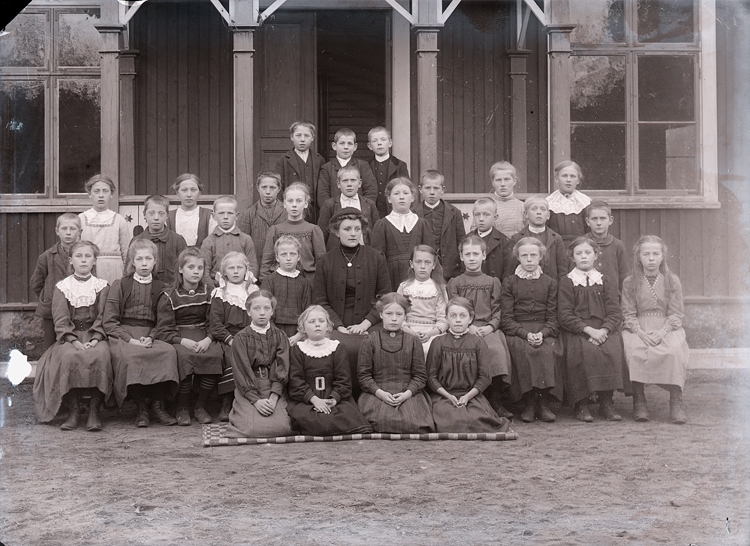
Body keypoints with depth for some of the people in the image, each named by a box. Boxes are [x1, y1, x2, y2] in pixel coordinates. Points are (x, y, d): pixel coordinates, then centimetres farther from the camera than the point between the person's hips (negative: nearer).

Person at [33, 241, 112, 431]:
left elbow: (103, 318, 2)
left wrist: (95, 340, -16)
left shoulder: (102, 286, 11)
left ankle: (94, 411, -27)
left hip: (95, 338, 0)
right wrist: (74, 341, -16)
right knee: (69, 356, -34)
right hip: (69, 338, 0)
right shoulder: (61, 287, 11)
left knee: (100, 355, -34)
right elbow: (60, 321, 1)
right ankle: (73, 411, -25)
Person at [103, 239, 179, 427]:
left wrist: (151, 338, -10)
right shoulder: (120, 285, 9)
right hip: (123, 335, -2)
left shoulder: (160, 288, 17)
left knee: (169, 351, -30)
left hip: (149, 336, 2)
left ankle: (158, 405, -23)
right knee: (128, 356, -36)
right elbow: (109, 322, 1)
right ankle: (140, 408, -24)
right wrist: (130, 339, -13)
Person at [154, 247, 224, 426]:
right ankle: (182, 408, -14)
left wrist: (208, 339, -14)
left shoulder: (208, 293, 12)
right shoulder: (169, 297, 4)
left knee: (216, 355, -30)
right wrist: (183, 341, -20)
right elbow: (163, 330, -3)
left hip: (203, 338, 2)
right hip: (177, 339, -2)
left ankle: (200, 406, -11)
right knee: (185, 356, -35)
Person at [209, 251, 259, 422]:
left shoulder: (254, 292, 18)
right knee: (232, 361, -31)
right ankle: (226, 403, -20)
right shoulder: (220, 294, 10)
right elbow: (215, 323, 1)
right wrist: (230, 339, -13)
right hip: (227, 339, -2)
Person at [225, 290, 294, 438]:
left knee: (282, 426, -20)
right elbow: (242, 371, -5)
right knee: (253, 428, -24)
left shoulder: (280, 336, 7)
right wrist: (256, 400, -17)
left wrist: (273, 398, -16)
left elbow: (281, 369, -2)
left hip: (275, 391, 2)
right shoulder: (241, 338, 1)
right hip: (248, 391, -2)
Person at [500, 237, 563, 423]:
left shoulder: (550, 283, 15)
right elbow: (507, 318, 3)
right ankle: (528, 403, -23)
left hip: (544, 331, 1)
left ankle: (543, 403, -22)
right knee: (524, 350, -33)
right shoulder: (510, 282, 12)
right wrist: (525, 334, -14)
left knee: (549, 350, -31)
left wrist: (542, 334, -14)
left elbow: (553, 317, 7)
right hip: (517, 331, -1)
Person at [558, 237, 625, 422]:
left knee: (612, 348, -30)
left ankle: (606, 402, -20)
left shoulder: (606, 283, 17)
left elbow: (615, 313, 6)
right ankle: (581, 404, -23)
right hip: (576, 331, -2)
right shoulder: (566, 283, 9)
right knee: (586, 350, -33)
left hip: (604, 330, 2)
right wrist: (588, 329, -15)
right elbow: (564, 316, -2)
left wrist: (604, 330, -15)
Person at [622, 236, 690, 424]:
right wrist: (641, 333, -17)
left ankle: (676, 402, -25)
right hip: (638, 329, 0)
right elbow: (629, 314, 2)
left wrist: (662, 332, -16)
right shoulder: (630, 283, 8)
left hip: (667, 328, 0)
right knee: (633, 351, -34)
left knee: (674, 351, -34)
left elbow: (675, 314, 3)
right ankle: (638, 400, -23)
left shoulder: (672, 281, 8)